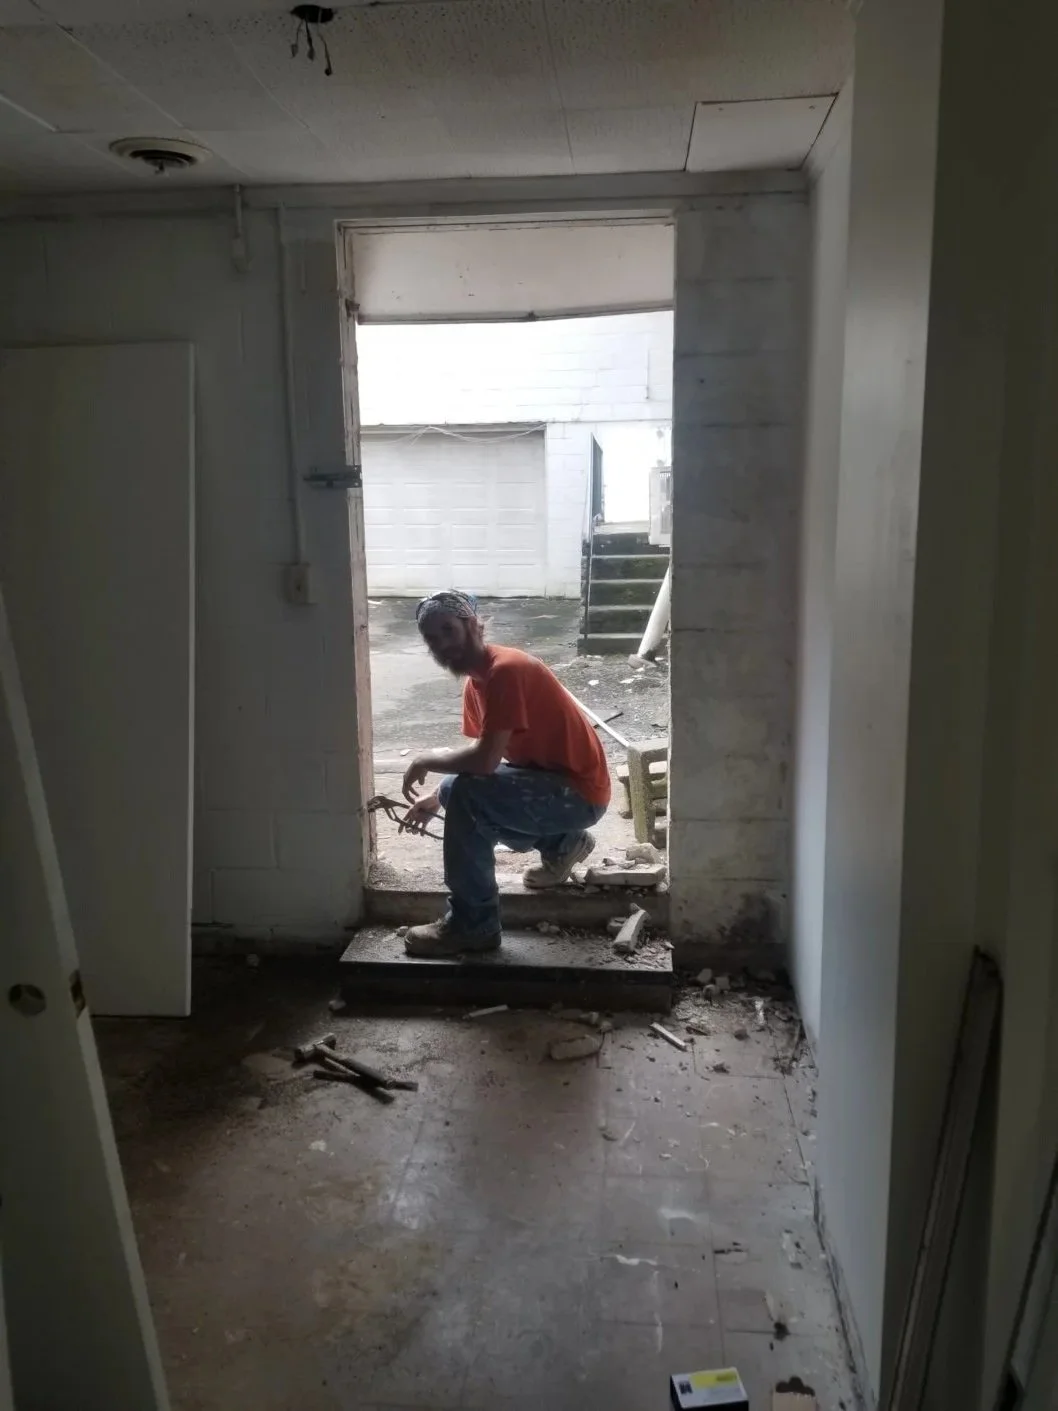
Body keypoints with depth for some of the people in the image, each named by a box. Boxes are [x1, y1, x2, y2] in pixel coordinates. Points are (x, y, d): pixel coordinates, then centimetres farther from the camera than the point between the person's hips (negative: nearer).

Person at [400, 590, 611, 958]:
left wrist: (426, 760, -14)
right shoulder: (475, 680, 7)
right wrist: (437, 798, 2)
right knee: (452, 792, 11)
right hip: (551, 780, 10)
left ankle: (472, 926, -14)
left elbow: (485, 760, -30)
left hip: (578, 793, -10)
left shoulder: (505, 670, -23)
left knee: (465, 796, -25)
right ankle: (561, 842, 17)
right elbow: (482, 761, 13)